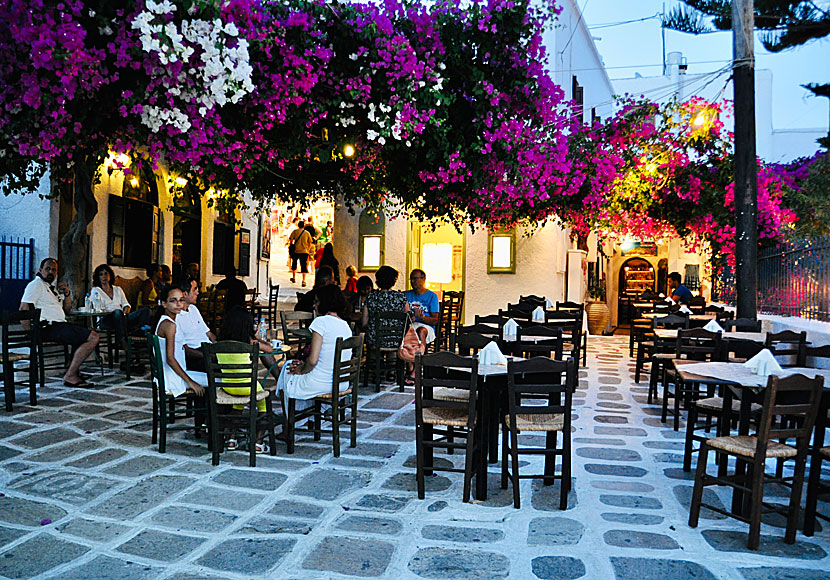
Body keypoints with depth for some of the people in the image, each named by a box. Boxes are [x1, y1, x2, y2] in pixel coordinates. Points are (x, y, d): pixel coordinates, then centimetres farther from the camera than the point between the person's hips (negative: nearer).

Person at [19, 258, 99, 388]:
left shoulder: (52, 288, 26)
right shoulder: (37, 284, -2)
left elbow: (66, 309, 27)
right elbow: (24, 308, -15)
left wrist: (67, 293, 10)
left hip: (59, 326, 10)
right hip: (49, 328, -10)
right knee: (93, 337, -20)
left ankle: (73, 369, 9)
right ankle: (70, 376, -20)